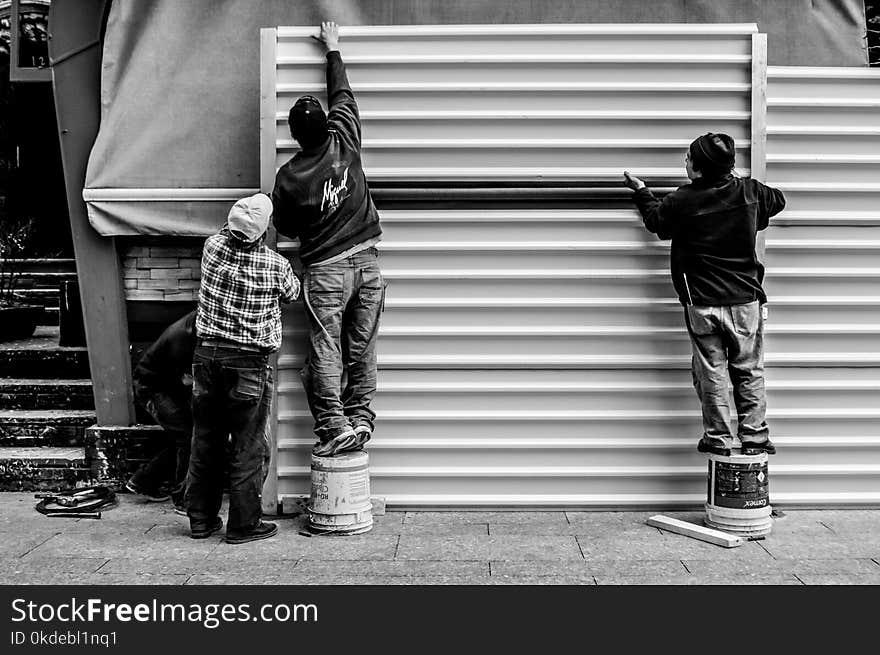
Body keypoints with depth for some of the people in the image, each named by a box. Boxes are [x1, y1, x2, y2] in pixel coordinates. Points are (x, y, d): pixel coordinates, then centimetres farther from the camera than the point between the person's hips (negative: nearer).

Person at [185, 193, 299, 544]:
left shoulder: (213, 247, -5)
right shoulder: (275, 264, -10)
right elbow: (292, 294, 10)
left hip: (207, 356, 4)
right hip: (249, 362, -4)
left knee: (205, 442, 13)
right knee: (248, 447, 5)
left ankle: (201, 519, 23)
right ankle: (244, 524, 10)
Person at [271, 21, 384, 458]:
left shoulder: (289, 176, -9)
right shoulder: (345, 142, -3)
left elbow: (286, 228, 5)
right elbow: (342, 94, 14)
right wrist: (332, 49, 26)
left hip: (325, 270, -3)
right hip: (366, 260, 4)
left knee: (325, 351, 0)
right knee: (362, 348, 7)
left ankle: (334, 426, -3)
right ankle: (360, 418, 9)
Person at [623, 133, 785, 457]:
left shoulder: (682, 200, -10)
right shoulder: (749, 192, -3)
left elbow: (655, 221, 10)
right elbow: (778, 200, 20)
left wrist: (642, 192, 27)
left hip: (702, 304, -2)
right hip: (746, 300, 2)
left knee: (711, 373, 8)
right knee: (749, 372, 11)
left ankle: (718, 439, 13)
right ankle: (754, 438, 14)